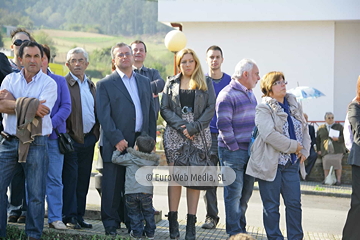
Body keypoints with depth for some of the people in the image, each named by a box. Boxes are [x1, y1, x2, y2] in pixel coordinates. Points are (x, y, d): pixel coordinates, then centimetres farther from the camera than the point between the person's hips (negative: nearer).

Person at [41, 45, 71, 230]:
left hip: (53, 135, 0)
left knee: (54, 178, 1)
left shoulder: (59, 81, 8)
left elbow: (66, 107, 1)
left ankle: (55, 217, 6)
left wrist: (51, 124, -12)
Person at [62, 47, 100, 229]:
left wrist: (95, 133, 8)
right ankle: (69, 216, 3)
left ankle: (79, 215, 16)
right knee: (70, 178, -4)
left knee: (83, 179, 9)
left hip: (89, 138, 6)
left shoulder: (91, 85, 15)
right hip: (72, 139, -6)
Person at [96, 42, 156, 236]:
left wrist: (151, 140, 8)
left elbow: (151, 113, 16)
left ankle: (132, 222, 19)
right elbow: (104, 116, -7)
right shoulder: (105, 84, 1)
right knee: (113, 186, 1)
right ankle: (110, 224, 11)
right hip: (115, 144, -4)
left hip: (140, 143, 4)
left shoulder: (144, 81, 16)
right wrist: (117, 139, -15)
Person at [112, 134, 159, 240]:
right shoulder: (154, 160, 6)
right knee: (148, 213, 17)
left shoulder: (130, 157, -1)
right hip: (147, 192, 2)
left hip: (131, 191, -2)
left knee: (134, 213, 13)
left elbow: (115, 159, 2)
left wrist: (118, 149, 21)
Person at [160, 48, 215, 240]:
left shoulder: (206, 83, 9)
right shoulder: (171, 83, 12)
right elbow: (164, 109, 4)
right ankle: (173, 221, 2)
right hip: (174, 135, 1)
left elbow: (211, 108, 0)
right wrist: (181, 126, -11)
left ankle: (191, 223, 2)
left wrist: (194, 127, -12)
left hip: (198, 135, 0)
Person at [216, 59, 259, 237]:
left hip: (250, 151, 8)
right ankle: (234, 233, 2)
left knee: (246, 193, 14)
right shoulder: (227, 95, -12)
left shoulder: (250, 93, 16)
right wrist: (234, 147, -16)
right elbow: (223, 125, -16)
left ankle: (241, 228, 26)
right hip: (233, 152, -8)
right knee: (234, 193, -4)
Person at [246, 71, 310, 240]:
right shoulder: (264, 109, -8)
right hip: (271, 163, -5)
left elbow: (304, 129, 18)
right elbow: (269, 134, -21)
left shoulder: (294, 105, 12)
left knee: (294, 204, 6)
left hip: (292, 163, 6)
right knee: (271, 206, 2)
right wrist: (294, 146, -16)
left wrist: (305, 151, 3)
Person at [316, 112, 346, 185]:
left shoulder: (339, 126, 14)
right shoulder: (320, 128, 18)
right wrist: (318, 150, 9)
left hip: (337, 149, -1)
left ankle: (338, 179, -19)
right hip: (326, 151, 2)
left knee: (337, 160, -24)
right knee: (326, 160, -22)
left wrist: (338, 139, -10)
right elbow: (317, 140, 19)